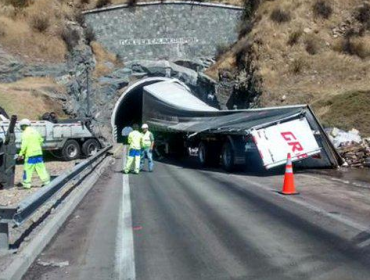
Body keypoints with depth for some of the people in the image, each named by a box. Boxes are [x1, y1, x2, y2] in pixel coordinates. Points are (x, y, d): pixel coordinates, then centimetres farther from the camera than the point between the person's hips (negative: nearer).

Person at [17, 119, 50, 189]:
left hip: (30, 154, -7)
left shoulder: (25, 133, -9)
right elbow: (41, 141, 17)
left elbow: (24, 145, -15)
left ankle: (26, 184, 2)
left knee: (28, 169, 0)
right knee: (41, 168, 10)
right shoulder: (35, 131, 13)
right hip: (38, 153, 7)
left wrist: (21, 154, -9)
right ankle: (46, 181, 10)